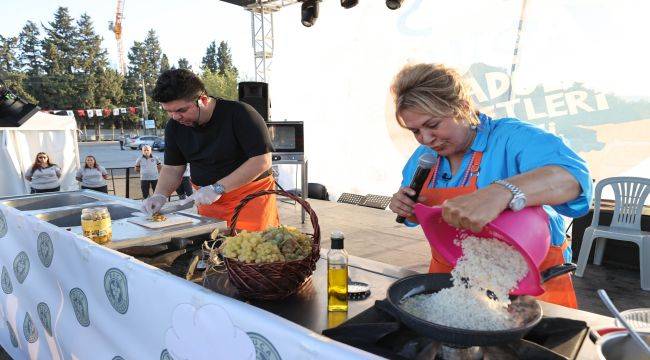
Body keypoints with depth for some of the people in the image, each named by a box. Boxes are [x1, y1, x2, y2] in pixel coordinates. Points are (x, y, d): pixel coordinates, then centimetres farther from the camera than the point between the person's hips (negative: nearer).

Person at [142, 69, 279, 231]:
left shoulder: (239, 114, -17)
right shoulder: (174, 126, 2)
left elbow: (262, 161, -21)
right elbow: (172, 169, 9)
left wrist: (218, 188, -23)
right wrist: (160, 195, -11)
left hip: (250, 196, -4)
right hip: (208, 201, 5)